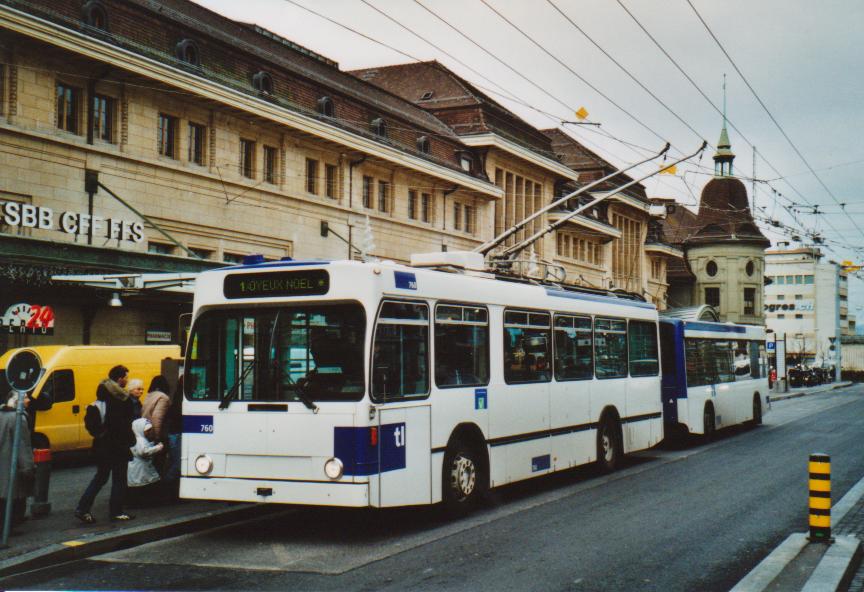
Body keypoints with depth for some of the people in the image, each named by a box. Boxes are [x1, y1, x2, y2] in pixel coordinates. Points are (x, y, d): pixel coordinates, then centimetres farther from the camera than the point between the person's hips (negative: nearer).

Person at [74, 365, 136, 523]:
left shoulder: (103, 395, 7)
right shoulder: (122, 399, -16)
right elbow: (126, 424, -16)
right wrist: (131, 441, -7)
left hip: (102, 443, 7)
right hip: (118, 445, -7)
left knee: (101, 476, 15)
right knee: (119, 479, 6)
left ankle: (82, 509, 8)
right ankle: (116, 511, 11)